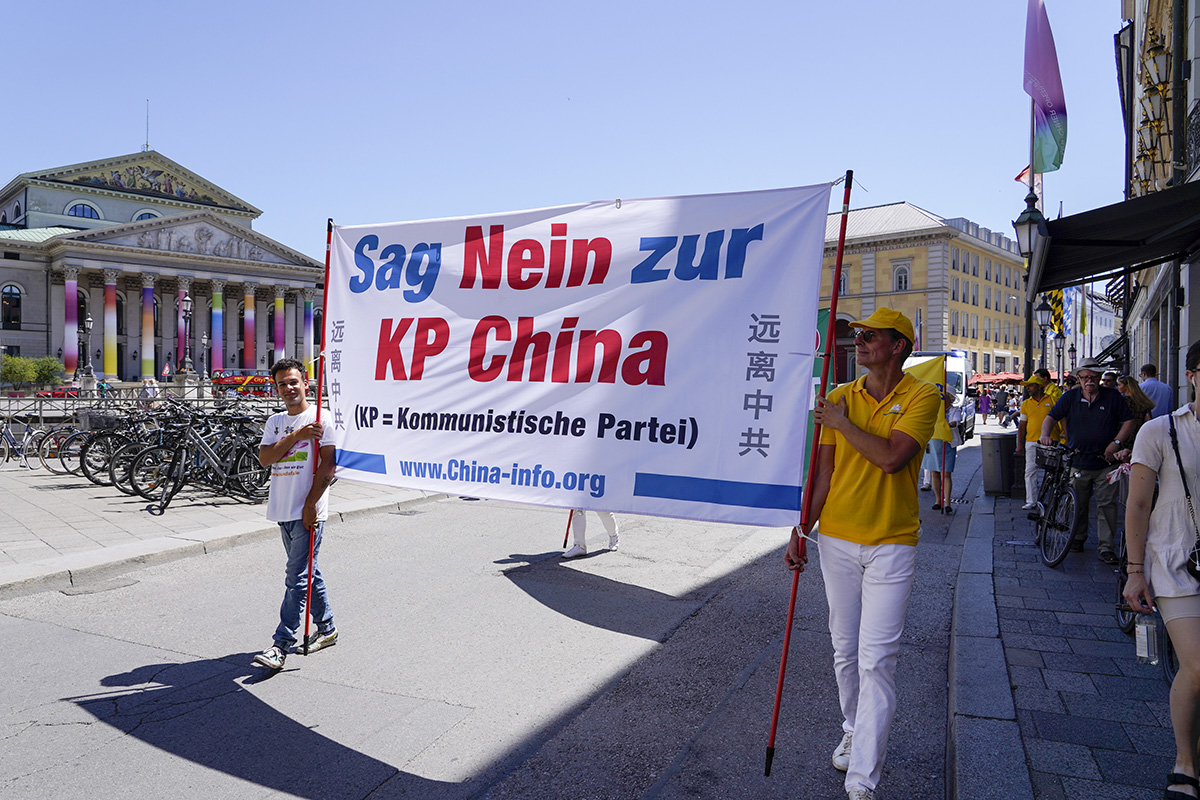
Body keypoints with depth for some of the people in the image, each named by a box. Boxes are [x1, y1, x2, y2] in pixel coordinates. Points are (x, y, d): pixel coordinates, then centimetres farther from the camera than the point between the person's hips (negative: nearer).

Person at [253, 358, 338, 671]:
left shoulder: (320, 418, -6)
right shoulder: (274, 422, 13)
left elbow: (328, 464, -12)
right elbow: (264, 458, -1)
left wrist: (310, 504, -16)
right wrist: (295, 436, -15)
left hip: (308, 511, -7)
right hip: (283, 510, 7)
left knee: (297, 577, -7)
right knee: (308, 572, 16)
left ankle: (281, 645, -4)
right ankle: (327, 628, 29)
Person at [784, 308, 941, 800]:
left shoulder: (922, 397, -7)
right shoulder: (838, 398, 5)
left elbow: (891, 457, -22)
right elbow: (823, 473, 5)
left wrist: (842, 423, -11)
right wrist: (800, 532, 2)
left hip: (892, 543, -4)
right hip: (837, 539, 4)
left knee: (876, 660, -5)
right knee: (845, 652, 15)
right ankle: (854, 731, 38)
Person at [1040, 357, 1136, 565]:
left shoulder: (1113, 396, 3)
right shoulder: (1070, 397, 5)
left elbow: (1128, 421, 6)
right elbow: (1051, 417, 4)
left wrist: (1116, 442, -7)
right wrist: (1045, 433, -15)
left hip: (1106, 462, -1)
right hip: (1079, 461, 1)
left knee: (1106, 504, -5)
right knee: (1079, 504, 8)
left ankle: (1107, 547, -2)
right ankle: (1078, 538, 25)